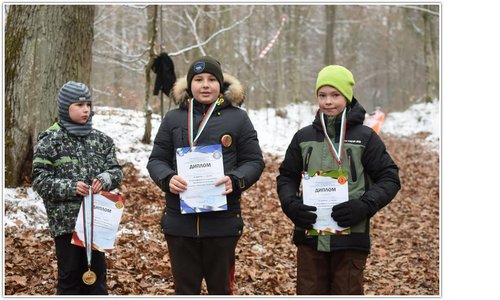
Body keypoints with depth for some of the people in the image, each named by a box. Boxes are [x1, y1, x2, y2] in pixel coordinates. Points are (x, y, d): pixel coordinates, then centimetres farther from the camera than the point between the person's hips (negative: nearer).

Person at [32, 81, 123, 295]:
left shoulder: (100, 139, 7)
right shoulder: (50, 141, -5)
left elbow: (116, 170, 10)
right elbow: (39, 180, -7)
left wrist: (106, 178, -13)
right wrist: (70, 187, -19)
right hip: (65, 221, -4)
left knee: (97, 272, 11)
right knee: (70, 275, 4)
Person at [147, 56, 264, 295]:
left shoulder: (238, 118, 4)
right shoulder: (173, 118, 8)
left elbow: (254, 161, 4)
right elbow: (156, 160, 9)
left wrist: (235, 180, -16)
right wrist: (168, 179, -13)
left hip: (223, 221, -1)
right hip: (180, 220, 2)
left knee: (221, 288, 9)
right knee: (185, 289, 10)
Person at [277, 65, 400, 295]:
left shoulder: (365, 137, 0)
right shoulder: (304, 137, 9)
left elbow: (389, 179, 1)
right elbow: (287, 177, 15)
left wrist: (364, 206, -15)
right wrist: (291, 205, -6)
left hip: (351, 236, -3)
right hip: (310, 236, 3)